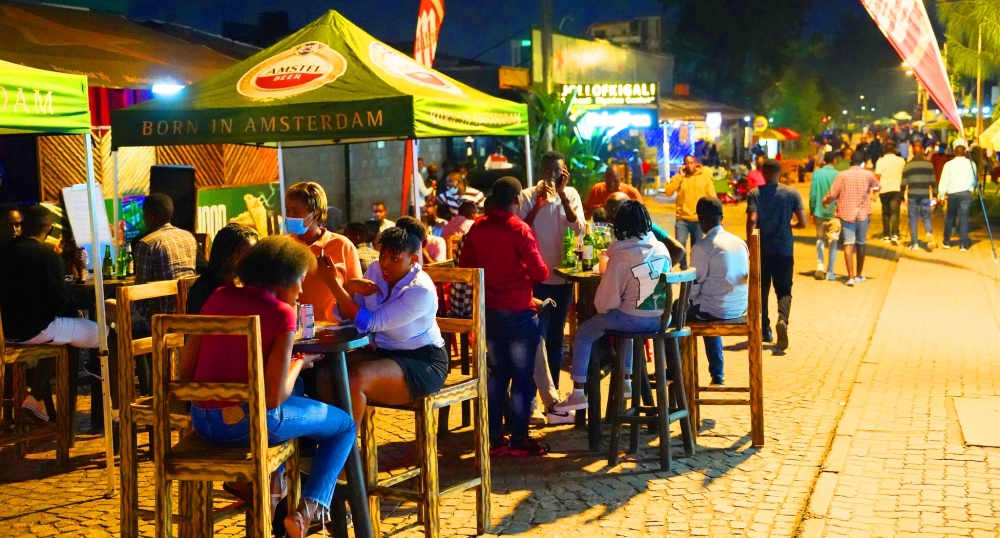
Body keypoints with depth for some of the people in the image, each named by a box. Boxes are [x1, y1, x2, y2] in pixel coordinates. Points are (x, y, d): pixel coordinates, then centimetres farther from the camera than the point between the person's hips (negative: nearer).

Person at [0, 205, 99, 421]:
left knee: (60, 329, 35)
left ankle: (36, 398, 30)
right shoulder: (48, 256, -13)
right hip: (34, 328, -7)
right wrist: (75, 312, 9)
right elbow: (60, 300, -12)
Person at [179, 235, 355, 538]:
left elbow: (185, 370, 7)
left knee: (297, 388, 35)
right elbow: (274, 397, -15)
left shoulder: (218, 297, 5)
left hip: (201, 421, 6)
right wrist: (300, 363, 3)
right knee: (345, 426, 17)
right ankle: (310, 509, -1)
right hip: (248, 421, -6)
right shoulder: (281, 313, -11)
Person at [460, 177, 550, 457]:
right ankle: (519, 440, 8)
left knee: (497, 372, 15)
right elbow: (540, 273, -14)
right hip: (518, 312, -6)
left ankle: (494, 438, 17)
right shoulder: (520, 230, -14)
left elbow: (465, 267, 8)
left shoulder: (477, 228, 1)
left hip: (488, 311, 6)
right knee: (523, 376, 4)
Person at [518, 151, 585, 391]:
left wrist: (562, 195, -16)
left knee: (556, 337, 14)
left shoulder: (571, 194, 4)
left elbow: (578, 228, -9)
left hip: (563, 275, 3)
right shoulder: (528, 195, -4)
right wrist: (539, 200, -21)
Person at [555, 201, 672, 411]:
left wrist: (600, 306, 11)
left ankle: (578, 394, 9)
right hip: (661, 319, 7)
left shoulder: (621, 257, -16)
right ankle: (625, 382, 43)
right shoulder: (662, 249, 2)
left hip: (636, 320, -7)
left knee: (584, 333, 11)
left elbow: (606, 300, -12)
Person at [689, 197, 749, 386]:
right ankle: (717, 375, 34)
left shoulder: (702, 247, -14)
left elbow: (694, 286, -12)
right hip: (740, 307, 6)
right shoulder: (739, 242, 7)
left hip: (717, 309, -6)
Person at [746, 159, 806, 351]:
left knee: (761, 291, 15)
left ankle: (765, 330, 20)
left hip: (762, 250, 0)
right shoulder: (792, 193, -1)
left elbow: (752, 220, -17)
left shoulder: (754, 194, -5)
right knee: (784, 291, 6)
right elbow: (802, 222, -3)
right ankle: (782, 319, -23)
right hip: (784, 250, 0)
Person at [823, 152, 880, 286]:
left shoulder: (842, 175, -6)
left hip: (846, 213, -2)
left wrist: (824, 202, 11)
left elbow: (832, 195, -9)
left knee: (848, 244, -4)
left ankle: (850, 277, -14)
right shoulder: (868, 175, 0)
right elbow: (876, 187, 21)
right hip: (863, 214, 2)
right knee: (861, 244, 15)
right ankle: (859, 275, 25)